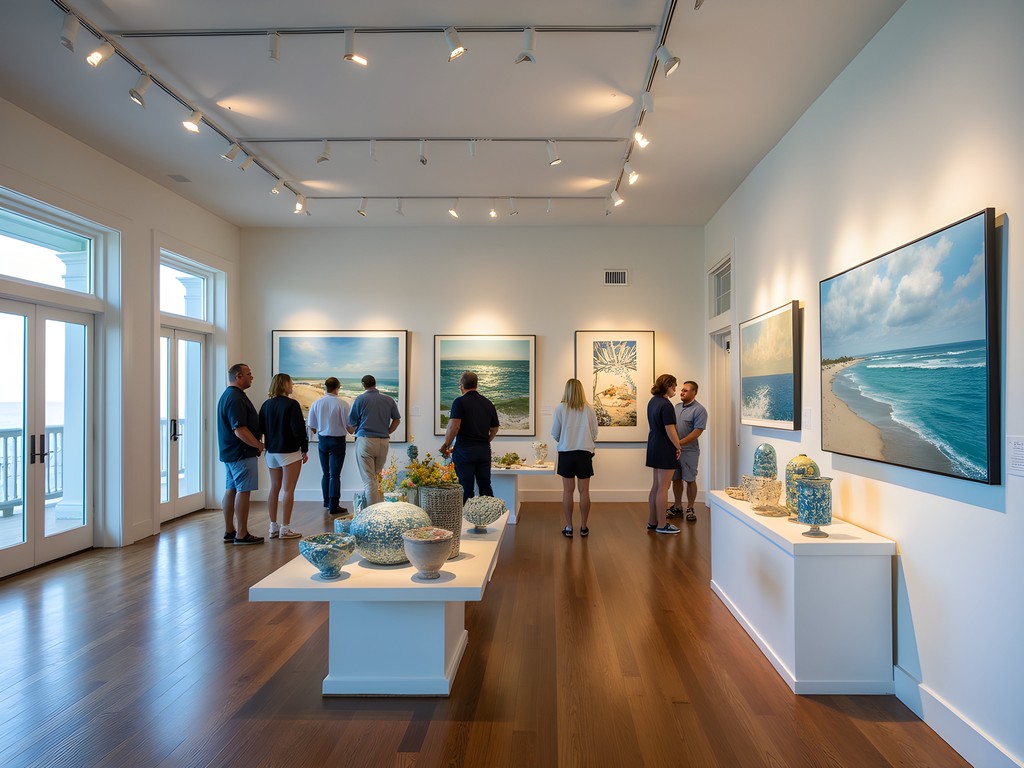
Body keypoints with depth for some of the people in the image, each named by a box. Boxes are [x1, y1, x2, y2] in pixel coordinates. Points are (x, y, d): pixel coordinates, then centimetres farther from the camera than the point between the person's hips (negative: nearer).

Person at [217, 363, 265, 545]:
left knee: (231, 490, 13)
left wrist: (256, 445, 18)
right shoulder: (236, 398, -19)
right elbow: (240, 430, -26)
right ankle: (241, 535, -1)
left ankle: (229, 531, 20)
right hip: (242, 453, -11)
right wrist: (259, 445, -14)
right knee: (242, 491, -6)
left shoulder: (228, 395, 16)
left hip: (230, 452, 11)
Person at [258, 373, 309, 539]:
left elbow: (260, 428, 10)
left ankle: (273, 527, 18)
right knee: (288, 490, 0)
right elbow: (299, 429, -15)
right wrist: (305, 450, -5)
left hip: (271, 452, 7)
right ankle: (285, 528, 3)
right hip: (289, 452, -6)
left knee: (274, 488, 13)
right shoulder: (291, 404, -13)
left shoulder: (266, 405, 5)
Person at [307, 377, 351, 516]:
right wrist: (347, 431, 12)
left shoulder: (316, 403, -4)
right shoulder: (342, 403, -14)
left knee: (326, 473, 17)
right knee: (335, 474, 0)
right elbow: (349, 426, -10)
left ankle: (327, 502, 27)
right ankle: (333, 506, 1)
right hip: (338, 440, -4)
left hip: (322, 440, 4)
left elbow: (312, 427, 1)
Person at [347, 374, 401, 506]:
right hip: (384, 442, 4)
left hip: (365, 441, -4)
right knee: (378, 477, 17)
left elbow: (351, 426, 2)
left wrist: (351, 432, 23)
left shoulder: (360, 399, -3)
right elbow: (397, 420, 12)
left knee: (369, 480, -1)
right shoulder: (389, 400, 7)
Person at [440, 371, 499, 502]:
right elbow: (494, 429, 16)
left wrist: (446, 446, -8)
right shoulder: (489, 404, 10)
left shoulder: (460, 402, -8)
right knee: (486, 488, 12)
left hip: (464, 450, -5)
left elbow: (454, 426, -19)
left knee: (466, 490, 1)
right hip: (485, 451, 5)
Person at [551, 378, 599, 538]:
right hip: (585, 452, 1)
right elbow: (594, 434, 2)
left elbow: (555, 433, -1)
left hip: (566, 453, -1)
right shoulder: (589, 409, -3)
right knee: (584, 491, 8)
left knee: (568, 491, 6)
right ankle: (584, 527, 16)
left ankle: (568, 527, 11)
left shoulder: (560, 408, -6)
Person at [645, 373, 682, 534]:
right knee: (663, 487, -2)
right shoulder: (666, 404, -19)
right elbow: (670, 430, -21)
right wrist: (678, 447, -8)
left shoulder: (653, 401, 10)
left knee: (656, 486, 15)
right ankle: (661, 525, 5)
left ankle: (652, 521, 21)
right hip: (665, 449, -9)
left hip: (654, 447, 9)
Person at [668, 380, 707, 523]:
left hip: (689, 451, -6)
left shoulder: (699, 410, -11)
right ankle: (677, 507, 22)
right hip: (674, 449, 6)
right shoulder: (677, 407, 9)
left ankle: (690, 509, 15)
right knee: (676, 479, 11)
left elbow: (697, 432, -18)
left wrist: (679, 443, -22)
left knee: (690, 480, 4)